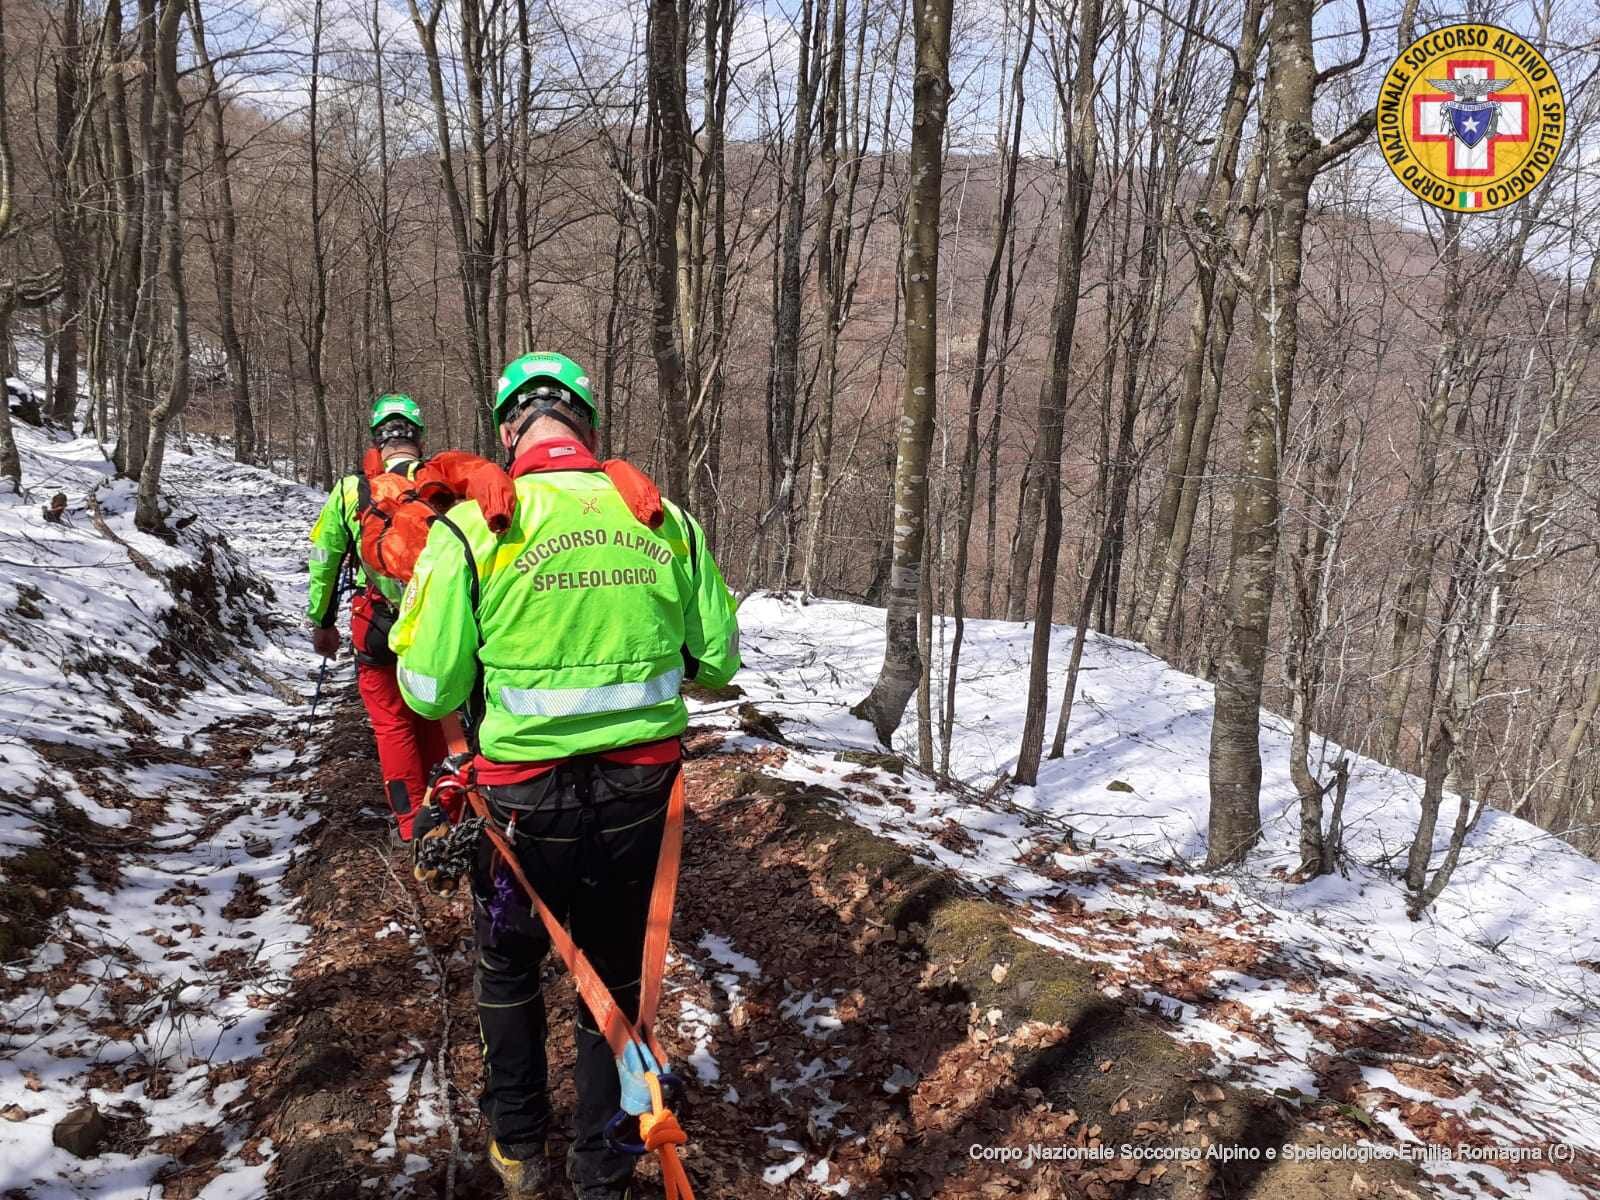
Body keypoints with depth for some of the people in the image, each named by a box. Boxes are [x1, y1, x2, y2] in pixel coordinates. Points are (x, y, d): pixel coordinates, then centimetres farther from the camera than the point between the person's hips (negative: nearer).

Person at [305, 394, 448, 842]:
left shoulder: (350, 489, -3)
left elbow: (324, 563, 4)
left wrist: (321, 623, 16)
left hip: (378, 628, 0)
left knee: (392, 724, 12)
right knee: (431, 717, 19)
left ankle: (411, 822, 14)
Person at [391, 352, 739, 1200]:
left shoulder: (471, 527, -13)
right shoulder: (665, 519, -5)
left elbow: (429, 690, -12)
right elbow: (718, 659, 2)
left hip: (526, 796, -2)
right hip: (641, 789, 2)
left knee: (509, 967, 26)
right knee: (616, 975, 22)